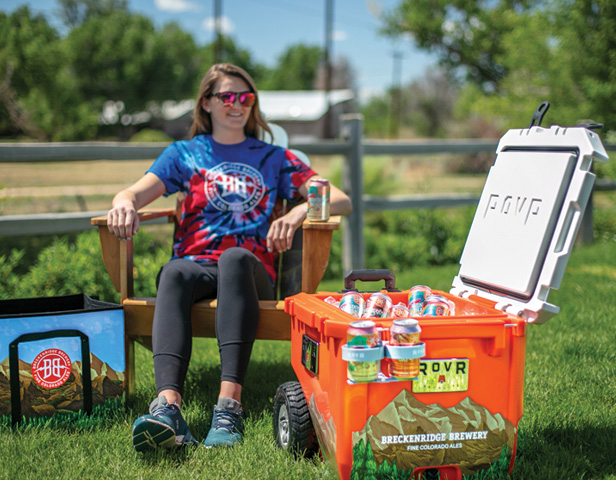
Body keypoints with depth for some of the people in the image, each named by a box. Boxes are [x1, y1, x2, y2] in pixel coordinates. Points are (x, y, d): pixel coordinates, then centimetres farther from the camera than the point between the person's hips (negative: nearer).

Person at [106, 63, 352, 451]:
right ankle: (168, 404, -56)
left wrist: (300, 211, -12)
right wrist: (124, 203, -20)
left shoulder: (273, 158, 21)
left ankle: (230, 403, -51)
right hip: (196, 264, 1)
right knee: (175, 272, -36)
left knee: (234, 257, -37)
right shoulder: (184, 153, 22)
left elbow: (342, 201, 10)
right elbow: (136, 193, 6)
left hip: (252, 271, 0)